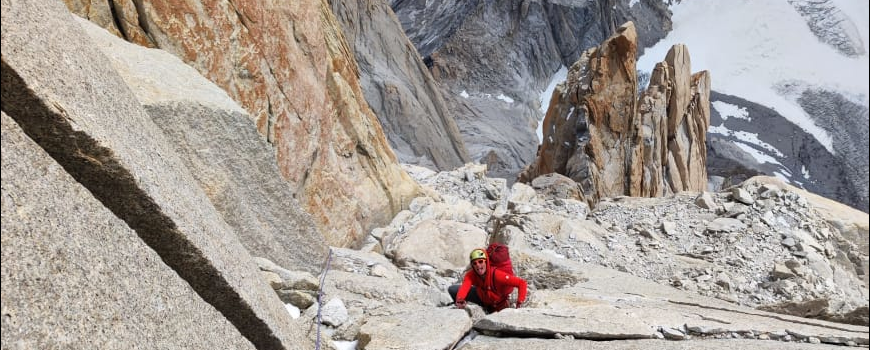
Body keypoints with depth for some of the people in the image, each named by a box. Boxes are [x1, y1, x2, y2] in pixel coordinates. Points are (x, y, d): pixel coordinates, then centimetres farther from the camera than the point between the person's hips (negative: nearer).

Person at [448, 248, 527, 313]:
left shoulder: (497, 275, -37)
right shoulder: (471, 275, -26)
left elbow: (522, 283, -39)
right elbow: (464, 287, -46)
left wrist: (519, 303, -49)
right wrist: (460, 300, -68)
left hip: (498, 304, -2)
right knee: (452, 289, -12)